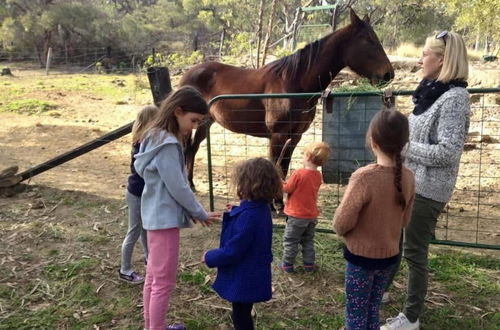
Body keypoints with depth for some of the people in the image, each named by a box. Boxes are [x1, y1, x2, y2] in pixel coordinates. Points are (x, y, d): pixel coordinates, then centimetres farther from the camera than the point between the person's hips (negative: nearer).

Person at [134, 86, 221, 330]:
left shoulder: (158, 138, 10)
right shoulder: (167, 144, -21)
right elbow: (178, 187, -20)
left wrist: (190, 211, 10)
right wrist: (200, 214, -5)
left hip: (157, 216, 10)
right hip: (165, 218, -10)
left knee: (153, 277, 19)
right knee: (164, 281, 1)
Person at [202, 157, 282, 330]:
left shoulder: (248, 216, -30)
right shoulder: (261, 209, 1)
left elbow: (232, 252, -26)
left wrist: (209, 257, -10)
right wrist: (234, 214, 11)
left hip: (244, 280, -9)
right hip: (251, 277, 9)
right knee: (241, 315, 25)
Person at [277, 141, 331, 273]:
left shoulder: (298, 174, -22)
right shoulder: (318, 175, -1)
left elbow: (286, 189, -14)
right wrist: (287, 182, 9)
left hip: (297, 215, -6)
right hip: (312, 216, 6)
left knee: (290, 241, 9)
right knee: (308, 241, 20)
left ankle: (287, 264, 18)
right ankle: (309, 264, 25)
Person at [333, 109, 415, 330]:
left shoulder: (364, 177, -27)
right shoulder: (408, 177, -8)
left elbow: (341, 223, -19)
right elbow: (405, 220, 5)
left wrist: (347, 233, 2)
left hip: (361, 257, -5)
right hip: (389, 256, 5)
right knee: (372, 311, 22)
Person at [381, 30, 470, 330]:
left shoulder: (454, 98, -18)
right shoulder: (432, 93, 8)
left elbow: (447, 152, -24)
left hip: (427, 189, -9)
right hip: (408, 183, 9)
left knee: (414, 251, 3)